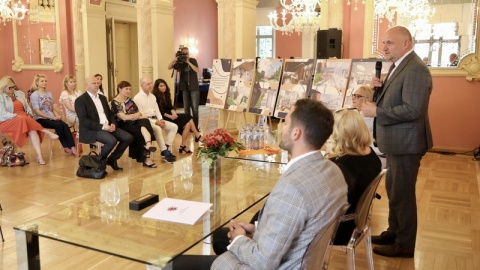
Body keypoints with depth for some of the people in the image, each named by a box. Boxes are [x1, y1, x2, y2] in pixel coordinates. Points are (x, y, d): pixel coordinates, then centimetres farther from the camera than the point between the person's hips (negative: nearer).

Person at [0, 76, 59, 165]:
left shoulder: (19, 93, 16)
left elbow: (27, 107, 13)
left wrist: (29, 115, -8)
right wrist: (17, 116, -22)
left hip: (24, 120, 4)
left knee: (32, 130, -29)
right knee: (22, 120, -38)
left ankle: (39, 155, -40)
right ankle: (46, 132, -30)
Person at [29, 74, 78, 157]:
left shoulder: (49, 93, 15)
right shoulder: (34, 95, -4)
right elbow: (37, 111, -12)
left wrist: (57, 115, -7)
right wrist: (52, 117, -18)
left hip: (52, 118, 5)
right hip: (41, 119, -5)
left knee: (65, 125, -25)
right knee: (58, 125, -30)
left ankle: (72, 147, -33)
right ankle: (66, 147, -21)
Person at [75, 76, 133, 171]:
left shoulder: (102, 98, 19)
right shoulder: (80, 100, -5)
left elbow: (110, 113, 20)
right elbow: (83, 120, -14)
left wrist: (113, 124, -3)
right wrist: (102, 126, -21)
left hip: (108, 127, 7)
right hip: (91, 130, -7)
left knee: (128, 138, -11)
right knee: (112, 141, -33)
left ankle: (112, 159, 5)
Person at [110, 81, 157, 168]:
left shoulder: (129, 100, 19)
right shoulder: (114, 102, -4)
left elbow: (139, 113, 13)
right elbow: (123, 117, -13)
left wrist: (135, 116, -10)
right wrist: (136, 115, -6)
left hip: (133, 123, 5)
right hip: (123, 125, -5)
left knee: (144, 121, -30)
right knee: (140, 132, -31)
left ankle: (148, 144, -52)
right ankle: (146, 157, -26)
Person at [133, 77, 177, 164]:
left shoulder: (152, 96, 15)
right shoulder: (137, 98, -10)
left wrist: (160, 119, -6)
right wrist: (155, 122, -19)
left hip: (155, 119, 8)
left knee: (174, 127, -7)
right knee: (158, 128, -36)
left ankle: (166, 149, -10)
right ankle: (165, 153, -28)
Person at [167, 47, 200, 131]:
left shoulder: (193, 60, 0)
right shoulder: (180, 62, 6)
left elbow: (197, 70, -16)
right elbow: (169, 67, -2)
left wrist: (188, 62, -20)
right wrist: (175, 59, -17)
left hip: (194, 87, -3)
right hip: (184, 87, 3)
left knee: (195, 108, -5)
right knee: (186, 108, 4)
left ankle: (195, 127, -2)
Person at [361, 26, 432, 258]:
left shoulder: (415, 69, -21)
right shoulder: (400, 66, 12)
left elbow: (413, 109, -29)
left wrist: (376, 112, -24)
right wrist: (381, 87, 0)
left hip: (406, 142, -10)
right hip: (396, 141, 10)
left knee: (402, 193, 2)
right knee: (393, 189, 21)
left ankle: (405, 245, 17)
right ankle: (394, 232, 37)